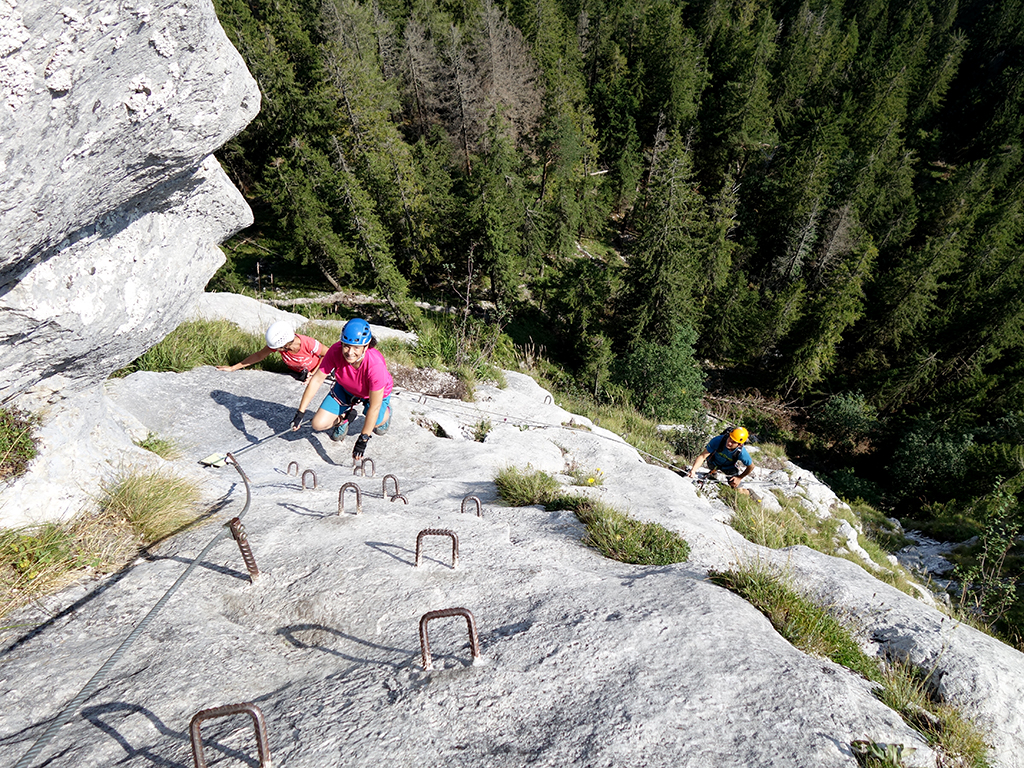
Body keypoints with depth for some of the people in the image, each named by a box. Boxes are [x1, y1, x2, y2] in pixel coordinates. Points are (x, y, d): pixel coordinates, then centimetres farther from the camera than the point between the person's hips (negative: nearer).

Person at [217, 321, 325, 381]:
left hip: (314, 369, -3)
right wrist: (233, 368, -15)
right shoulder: (277, 343, -29)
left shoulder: (308, 343, -41)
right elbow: (258, 356, -16)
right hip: (296, 371, 3)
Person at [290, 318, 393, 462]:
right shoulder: (336, 351, -34)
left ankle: (385, 412, 19)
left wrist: (363, 439, -32)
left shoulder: (376, 365, -42)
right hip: (346, 389, 2)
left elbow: (374, 406, -34)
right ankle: (345, 416, 25)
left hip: (376, 392, -1)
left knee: (377, 424, -18)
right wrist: (300, 413, -18)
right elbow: (317, 379, -20)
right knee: (319, 424, -10)